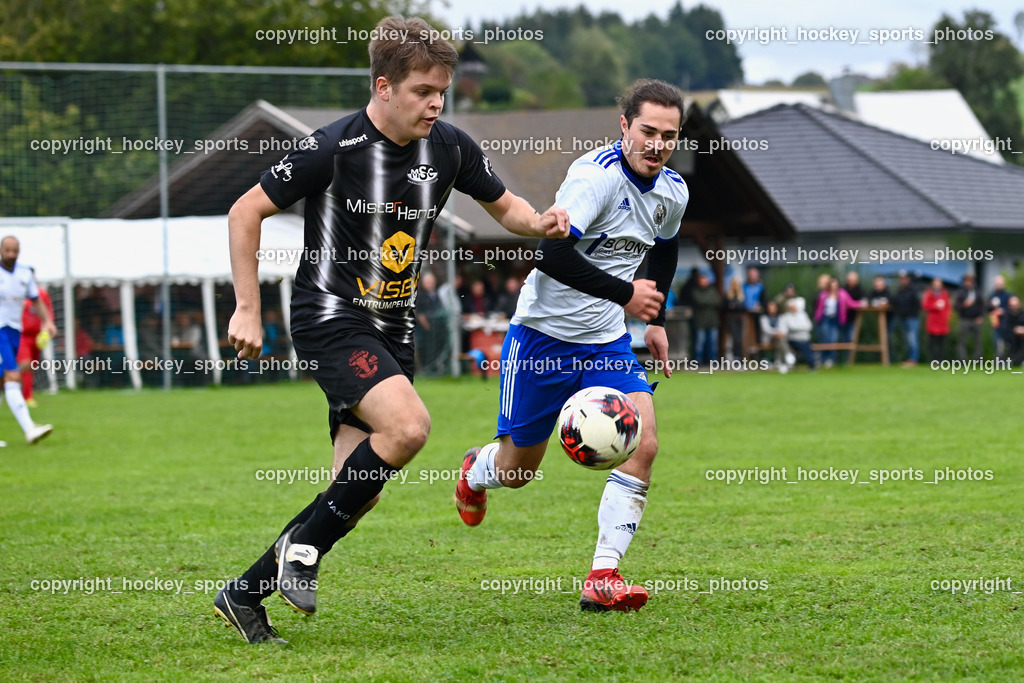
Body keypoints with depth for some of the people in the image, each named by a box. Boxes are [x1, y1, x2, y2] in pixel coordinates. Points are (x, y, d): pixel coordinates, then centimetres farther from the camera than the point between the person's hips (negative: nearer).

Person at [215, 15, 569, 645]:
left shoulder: (449, 147, 0)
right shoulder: (335, 148, -15)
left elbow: (503, 205, 16)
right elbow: (246, 212, -8)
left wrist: (539, 222, -7)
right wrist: (248, 309, -9)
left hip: (392, 329, 6)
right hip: (330, 317, -6)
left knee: (360, 494, 1)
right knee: (408, 426, -29)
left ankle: (246, 593, 15)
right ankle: (305, 546, -11)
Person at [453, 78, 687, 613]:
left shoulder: (672, 192, 2)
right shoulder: (594, 175, -23)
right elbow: (554, 254, -33)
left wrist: (656, 320, 23)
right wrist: (626, 294, -27)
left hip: (607, 341, 6)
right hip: (545, 333, -6)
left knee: (643, 443, -16)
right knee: (517, 470, 8)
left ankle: (602, 578, -14)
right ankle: (475, 471, 47)